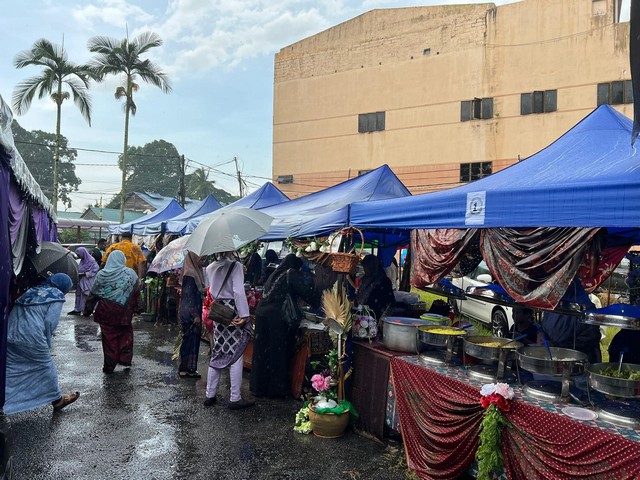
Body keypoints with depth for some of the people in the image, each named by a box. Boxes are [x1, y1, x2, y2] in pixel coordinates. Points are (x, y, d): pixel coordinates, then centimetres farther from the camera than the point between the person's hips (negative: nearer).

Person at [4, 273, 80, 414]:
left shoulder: (33, 290, 22)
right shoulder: (57, 297, 2)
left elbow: (17, 313, 16)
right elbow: (50, 322, -7)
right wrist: (47, 343, 6)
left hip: (9, 334, 6)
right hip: (31, 336, -6)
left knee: (10, 369, 14)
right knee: (46, 366, 10)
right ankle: (57, 400, 23)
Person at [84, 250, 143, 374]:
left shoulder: (102, 274, -4)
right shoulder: (131, 274, -4)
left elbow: (93, 294, 2)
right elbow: (136, 293, 0)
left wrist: (88, 310, 12)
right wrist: (138, 307, 9)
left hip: (106, 313, 0)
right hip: (124, 312, 0)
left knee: (109, 337, 8)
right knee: (126, 334, 16)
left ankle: (109, 365, 14)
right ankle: (125, 359, 16)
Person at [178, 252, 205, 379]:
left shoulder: (195, 273, 12)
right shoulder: (190, 275, -16)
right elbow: (189, 296, -20)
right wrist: (196, 315, -20)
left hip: (192, 314, 9)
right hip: (190, 314, -9)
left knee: (193, 340, 12)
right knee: (190, 341, -3)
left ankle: (189, 368, 19)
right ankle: (186, 369, 4)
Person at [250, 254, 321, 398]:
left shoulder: (276, 273, 18)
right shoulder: (291, 274, -3)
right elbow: (306, 293, -6)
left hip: (262, 312, 7)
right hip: (276, 317, -7)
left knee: (262, 351, 13)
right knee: (277, 353, 4)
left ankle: (259, 386, 23)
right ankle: (277, 387, 12)